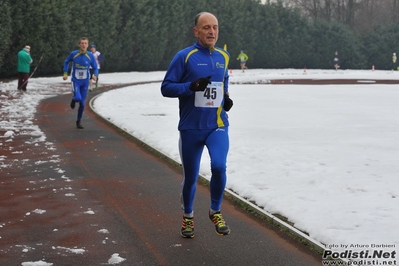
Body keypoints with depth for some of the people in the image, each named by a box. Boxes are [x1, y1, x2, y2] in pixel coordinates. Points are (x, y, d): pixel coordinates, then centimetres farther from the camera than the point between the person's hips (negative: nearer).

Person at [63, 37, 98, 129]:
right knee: (78, 98, -24)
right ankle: (73, 99, 15)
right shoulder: (73, 54, -10)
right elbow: (66, 62, 10)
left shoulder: (90, 56, -8)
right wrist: (65, 73, 1)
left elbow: (95, 68, 1)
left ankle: (79, 121, 27)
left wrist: (95, 75, -20)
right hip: (75, 81, -2)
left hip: (85, 82, 2)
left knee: (82, 103, 6)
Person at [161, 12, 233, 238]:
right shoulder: (185, 57, -8)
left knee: (219, 166, -20)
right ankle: (188, 217, 34)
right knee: (190, 177, 9)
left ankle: (216, 211, 4)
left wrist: (226, 97, 4)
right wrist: (191, 86, -24)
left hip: (217, 126, 2)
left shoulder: (224, 56, 7)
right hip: (191, 128, -2)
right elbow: (166, 87, -9)